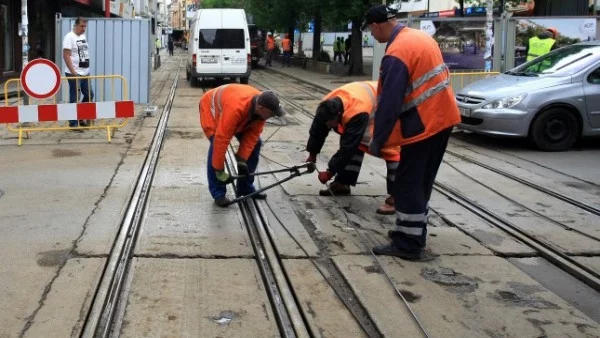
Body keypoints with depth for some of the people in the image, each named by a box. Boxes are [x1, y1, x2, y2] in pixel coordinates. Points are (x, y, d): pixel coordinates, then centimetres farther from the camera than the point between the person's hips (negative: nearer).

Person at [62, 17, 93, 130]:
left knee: (89, 95, 12)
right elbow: (66, 56, -16)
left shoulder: (83, 36, 13)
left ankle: (80, 118, 26)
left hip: (85, 73, 8)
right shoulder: (69, 37, -11)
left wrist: (87, 69, 14)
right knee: (74, 99, -2)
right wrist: (73, 72, -20)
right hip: (74, 74, -8)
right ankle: (73, 124, 6)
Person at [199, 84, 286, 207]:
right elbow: (221, 139, -43)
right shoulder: (235, 108, -46)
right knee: (216, 146, -26)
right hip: (211, 109, -7)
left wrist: (242, 159, -21)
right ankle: (218, 193, -15)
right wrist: (219, 170, -38)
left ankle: (245, 188, 10)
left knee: (255, 143, -1)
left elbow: (252, 134, -16)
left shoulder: (261, 107, -25)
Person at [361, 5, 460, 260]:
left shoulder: (396, 54, -20)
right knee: (421, 183, 17)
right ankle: (412, 233, 26)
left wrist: (377, 140, -12)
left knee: (408, 185, -2)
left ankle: (408, 245, 3)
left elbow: (389, 103, -20)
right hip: (442, 118, 9)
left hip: (423, 124, -9)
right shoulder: (420, 37, 9)